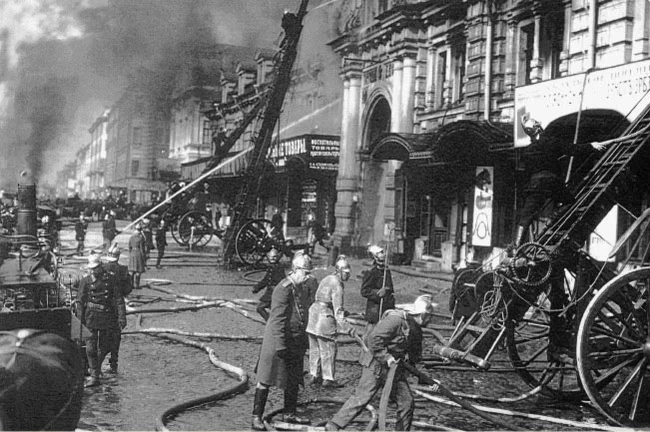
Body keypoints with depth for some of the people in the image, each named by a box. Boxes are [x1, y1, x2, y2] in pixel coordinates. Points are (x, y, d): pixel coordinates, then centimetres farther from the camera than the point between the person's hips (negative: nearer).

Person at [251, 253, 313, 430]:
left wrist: (304, 342, 17)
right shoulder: (283, 289, -18)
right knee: (265, 380, 0)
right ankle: (256, 417, 7)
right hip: (278, 342, -9)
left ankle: (289, 414, 29)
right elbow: (277, 319, -21)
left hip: (295, 343, 9)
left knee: (294, 380, 15)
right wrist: (280, 345, -24)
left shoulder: (301, 290, 11)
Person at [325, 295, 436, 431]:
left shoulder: (416, 329, 10)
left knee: (407, 402, 5)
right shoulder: (395, 319, -20)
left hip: (394, 368, 9)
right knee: (361, 398, -10)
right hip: (376, 365, -9)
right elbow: (374, 339, -26)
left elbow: (416, 353, 21)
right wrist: (386, 357, -25)